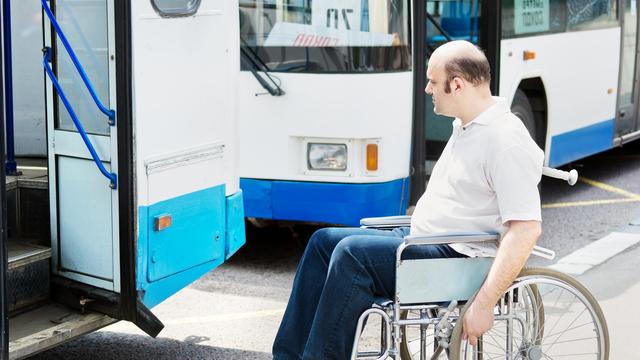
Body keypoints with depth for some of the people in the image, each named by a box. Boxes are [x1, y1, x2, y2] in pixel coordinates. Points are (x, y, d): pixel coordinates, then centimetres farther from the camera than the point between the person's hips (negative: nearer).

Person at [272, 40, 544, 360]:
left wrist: (483, 304, -28)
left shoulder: (506, 141, -19)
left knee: (352, 253, -25)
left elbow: (526, 229, -25)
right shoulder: (465, 127, 13)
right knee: (324, 240, 5)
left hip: (458, 259, -11)